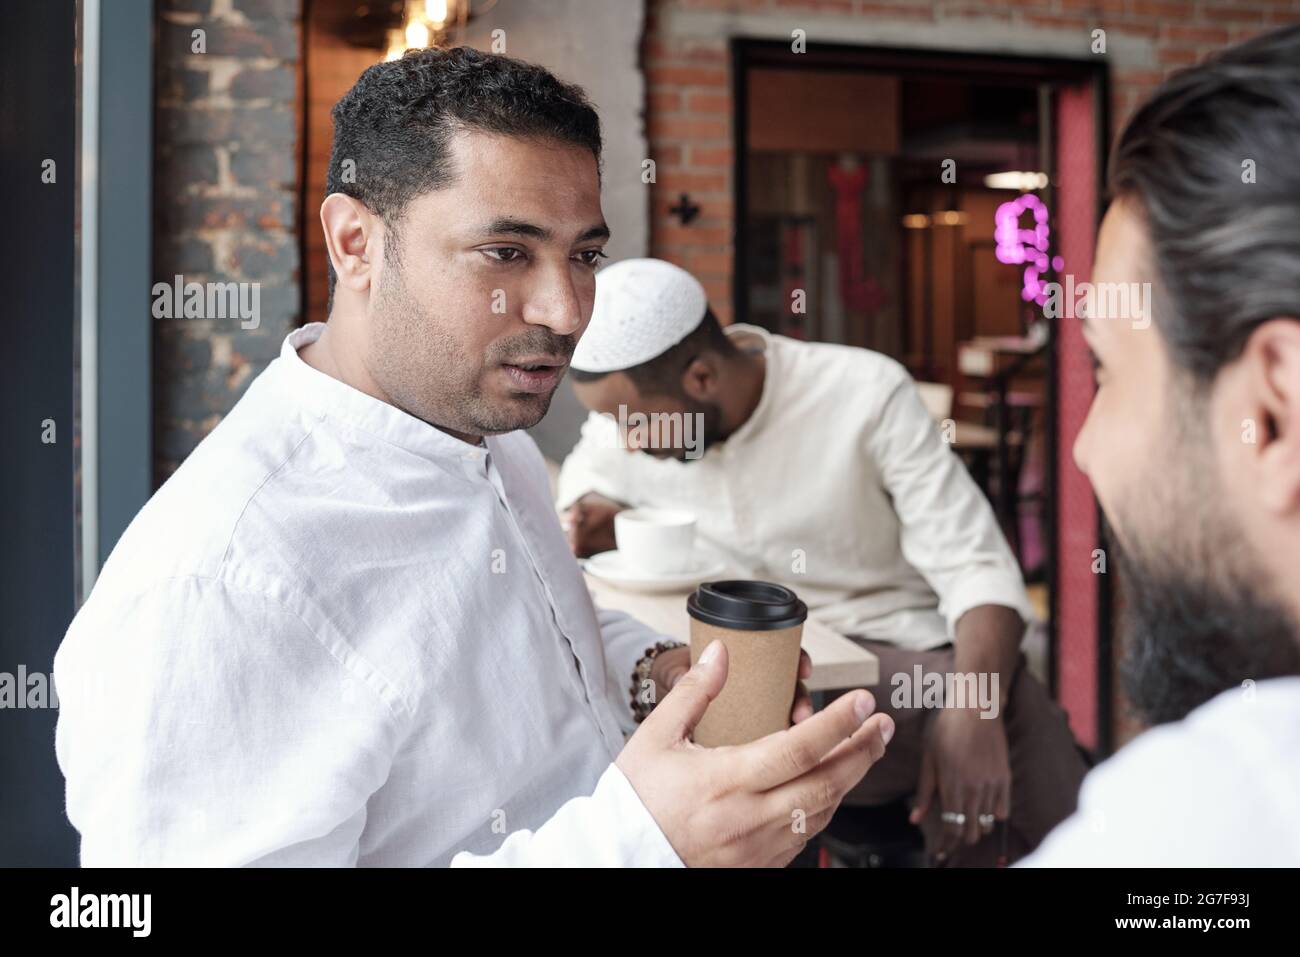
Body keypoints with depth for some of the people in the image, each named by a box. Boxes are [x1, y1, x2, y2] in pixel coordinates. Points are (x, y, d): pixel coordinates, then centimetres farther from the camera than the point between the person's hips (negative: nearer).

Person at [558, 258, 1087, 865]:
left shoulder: (867, 395, -14)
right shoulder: (624, 411, -2)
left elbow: (975, 568, -15)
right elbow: (586, 476, 23)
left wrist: (973, 706, -35)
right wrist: (593, 517, -4)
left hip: (897, 655, -3)